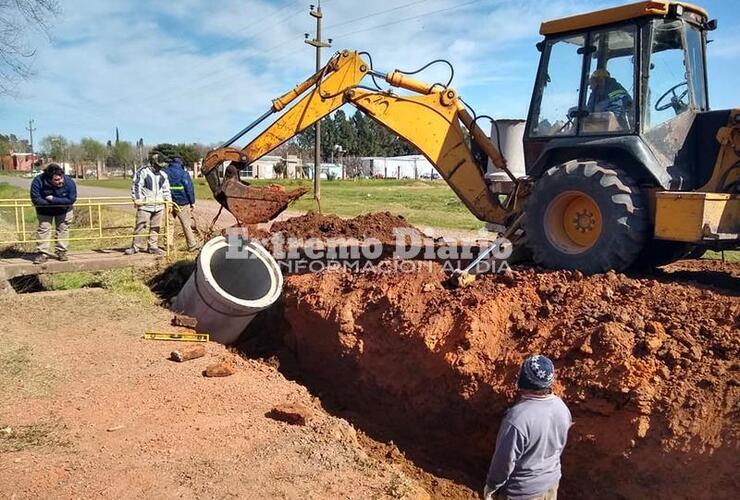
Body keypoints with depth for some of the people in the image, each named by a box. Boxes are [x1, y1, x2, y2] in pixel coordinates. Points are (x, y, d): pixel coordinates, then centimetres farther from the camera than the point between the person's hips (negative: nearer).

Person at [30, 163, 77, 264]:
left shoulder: (69, 182, -29)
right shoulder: (38, 182, -29)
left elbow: (71, 199, -29)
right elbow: (36, 200, -30)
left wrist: (53, 199, -34)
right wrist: (58, 202, -30)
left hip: (64, 211, 1)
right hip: (45, 211, 0)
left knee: (63, 229, 5)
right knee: (43, 229, -2)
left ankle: (62, 252, 16)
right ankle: (42, 254, 2)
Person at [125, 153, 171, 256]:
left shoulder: (163, 175, 14)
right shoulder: (142, 172, -4)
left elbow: (166, 189, 20)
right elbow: (136, 186, -8)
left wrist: (169, 201, 11)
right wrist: (137, 199, -18)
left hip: (158, 205, 5)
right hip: (144, 205, -5)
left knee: (155, 227, 9)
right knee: (140, 226, -5)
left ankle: (153, 246, 17)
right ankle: (135, 246, 4)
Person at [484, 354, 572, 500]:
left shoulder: (517, 418, -35)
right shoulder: (561, 407, -12)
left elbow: (504, 461, -25)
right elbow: (560, 445, 5)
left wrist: (490, 486, -8)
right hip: (551, 482, 6)